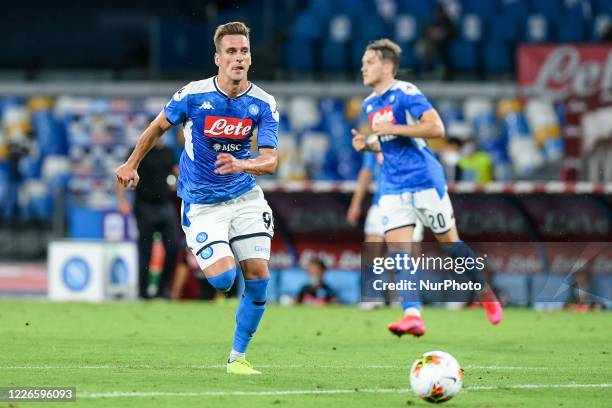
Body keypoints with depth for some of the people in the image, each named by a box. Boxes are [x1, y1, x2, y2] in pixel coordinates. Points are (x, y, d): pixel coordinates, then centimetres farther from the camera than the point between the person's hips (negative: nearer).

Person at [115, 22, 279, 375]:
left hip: (246, 197, 2)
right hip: (202, 204, -2)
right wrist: (132, 164, 16)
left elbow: (270, 161, -15)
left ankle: (238, 356, 9)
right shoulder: (193, 95, -13)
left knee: (258, 275, -8)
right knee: (223, 277, -18)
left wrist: (241, 164, -36)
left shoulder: (263, 104, -9)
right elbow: (159, 127, 5)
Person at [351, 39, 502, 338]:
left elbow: (436, 128, -22)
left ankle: (486, 293, 26)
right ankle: (413, 316, -16)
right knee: (397, 250, -10)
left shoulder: (405, 93, -12)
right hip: (393, 186, 7)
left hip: (425, 180, -7)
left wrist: (393, 129, -21)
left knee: (450, 243, 5)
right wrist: (367, 144, 5)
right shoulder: (370, 104, 13)